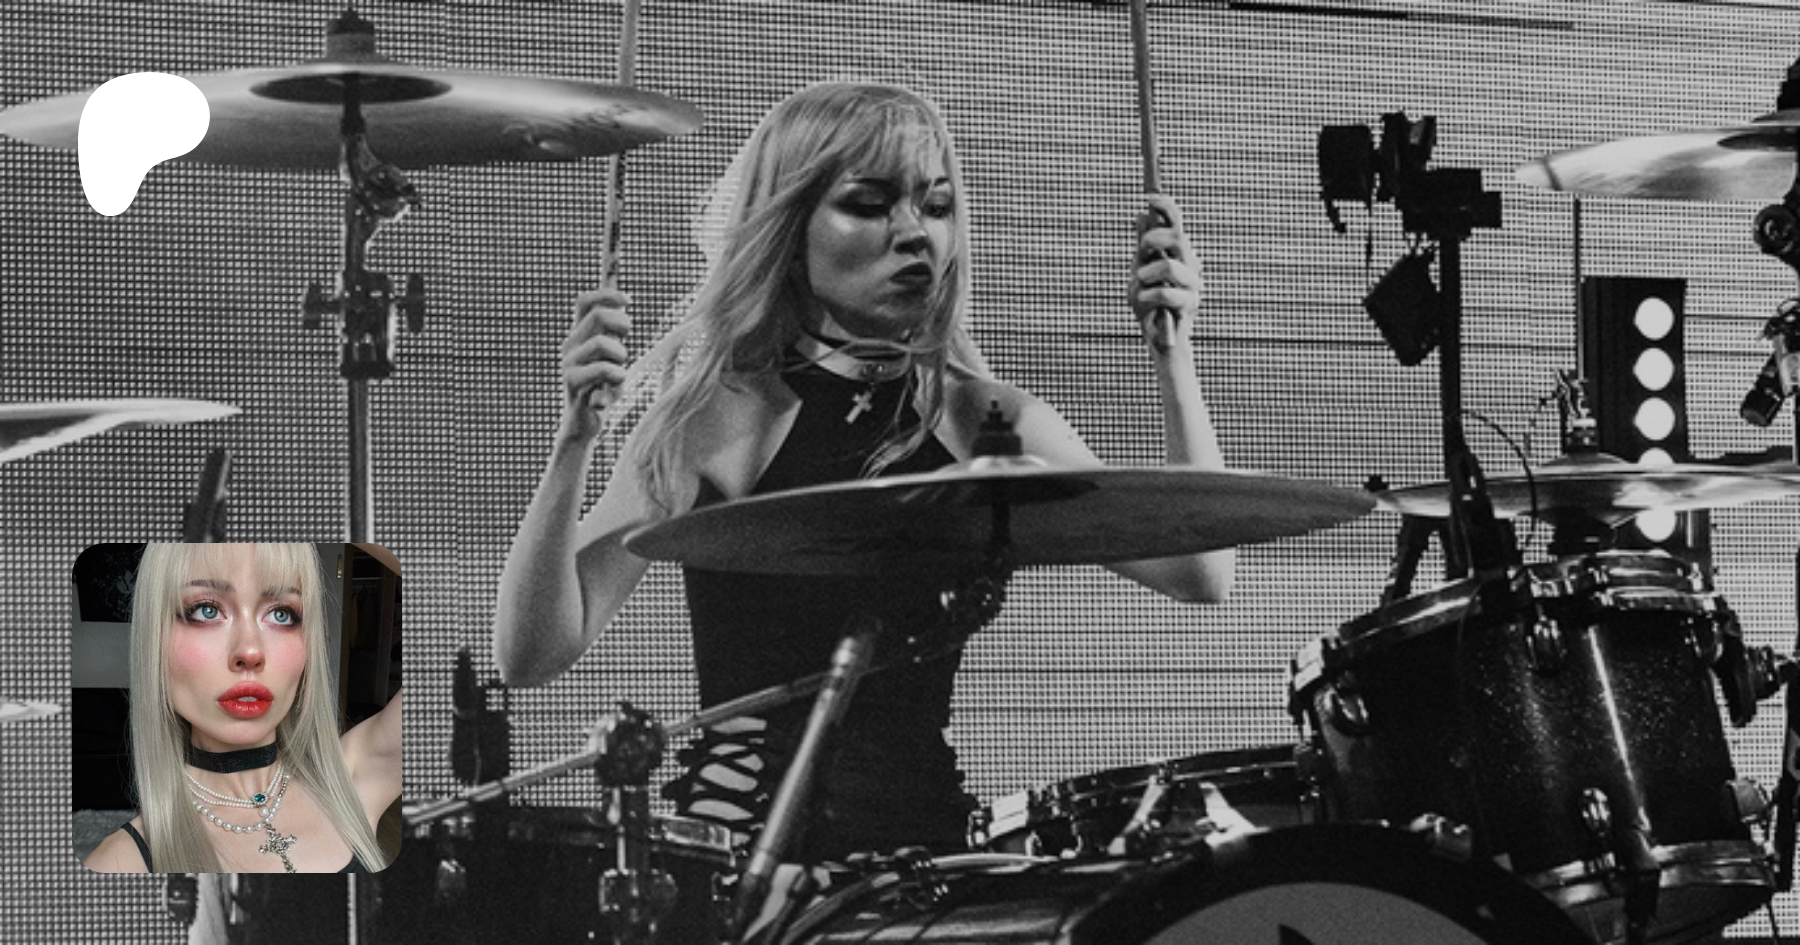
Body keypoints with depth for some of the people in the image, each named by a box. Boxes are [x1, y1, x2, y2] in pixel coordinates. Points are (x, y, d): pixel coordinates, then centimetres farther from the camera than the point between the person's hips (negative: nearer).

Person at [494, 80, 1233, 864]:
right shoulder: (714, 422, 0)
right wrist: (575, 440, -19)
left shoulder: (989, 425, 9)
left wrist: (1173, 360, -8)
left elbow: (1199, 576, -1)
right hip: (735, 835, -3)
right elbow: (531, 657, -7)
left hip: (922, 831, 3)